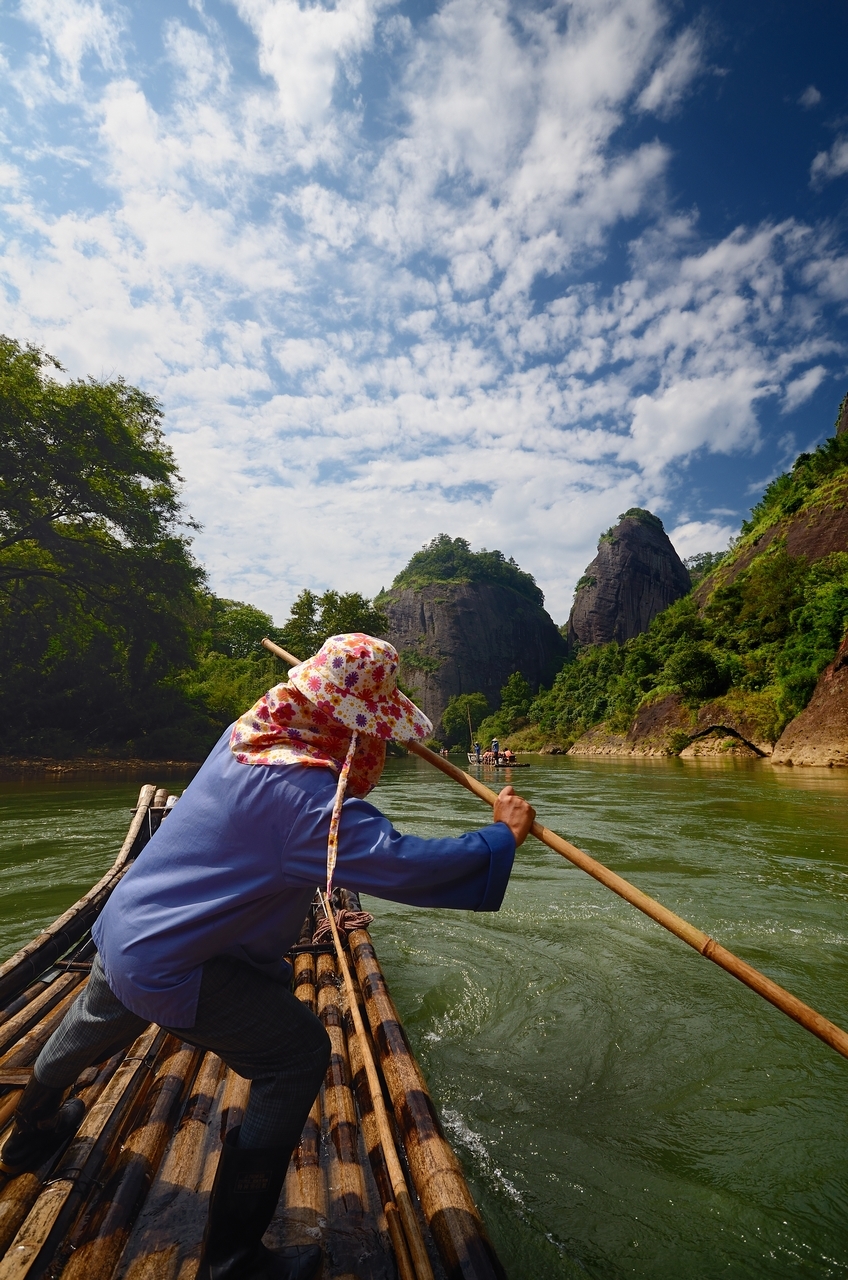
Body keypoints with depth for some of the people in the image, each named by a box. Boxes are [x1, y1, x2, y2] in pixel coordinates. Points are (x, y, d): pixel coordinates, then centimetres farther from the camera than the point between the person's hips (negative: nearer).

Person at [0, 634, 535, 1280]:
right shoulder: (307, 795, -32)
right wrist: (504, 834, -24)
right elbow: (404, 864, -37)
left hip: (121, 932, 9)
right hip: (171, 966, -9)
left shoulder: (243, 736, -5)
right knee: (297, 1057, -1)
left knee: (94, 1029, 35)